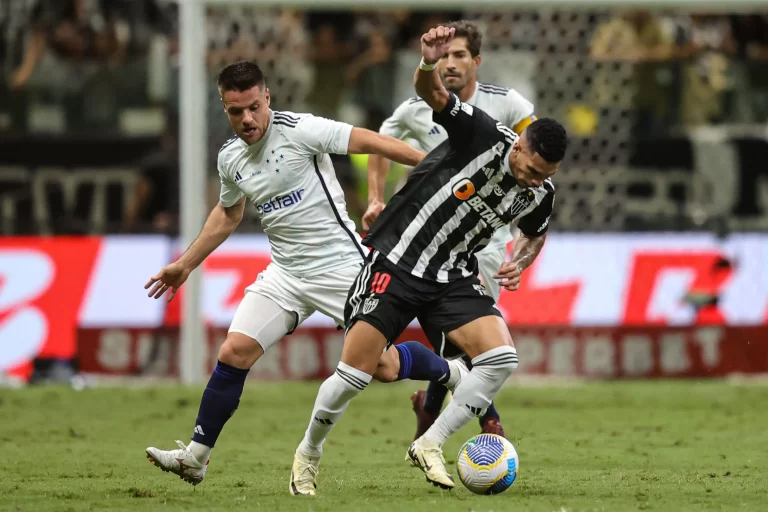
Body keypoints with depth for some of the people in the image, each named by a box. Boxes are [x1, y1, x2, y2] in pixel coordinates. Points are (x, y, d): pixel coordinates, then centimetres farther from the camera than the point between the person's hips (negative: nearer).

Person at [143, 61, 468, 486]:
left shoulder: (299, 130, -15)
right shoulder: (229, 158, 5)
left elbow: (371, 142, -16)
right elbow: (228, 214, 24)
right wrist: (185, 265, 27)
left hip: (342, 266, -5)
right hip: (286, 273, 5)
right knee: (234, 353, -8)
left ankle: (452, 374, 25)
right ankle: (195, 457, 0)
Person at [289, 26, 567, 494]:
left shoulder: (540, 194, -2)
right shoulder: (484, 135, -18)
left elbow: (536, 233, 21)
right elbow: (433, 93, -32)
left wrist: (520, 264, -1)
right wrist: (429, 64, -55)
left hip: (452, 278, 5)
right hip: (396, 261, -5)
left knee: (501, 358, -17)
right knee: (355, 375, -7)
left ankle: (430, 445, -2)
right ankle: (308, 455, 20)